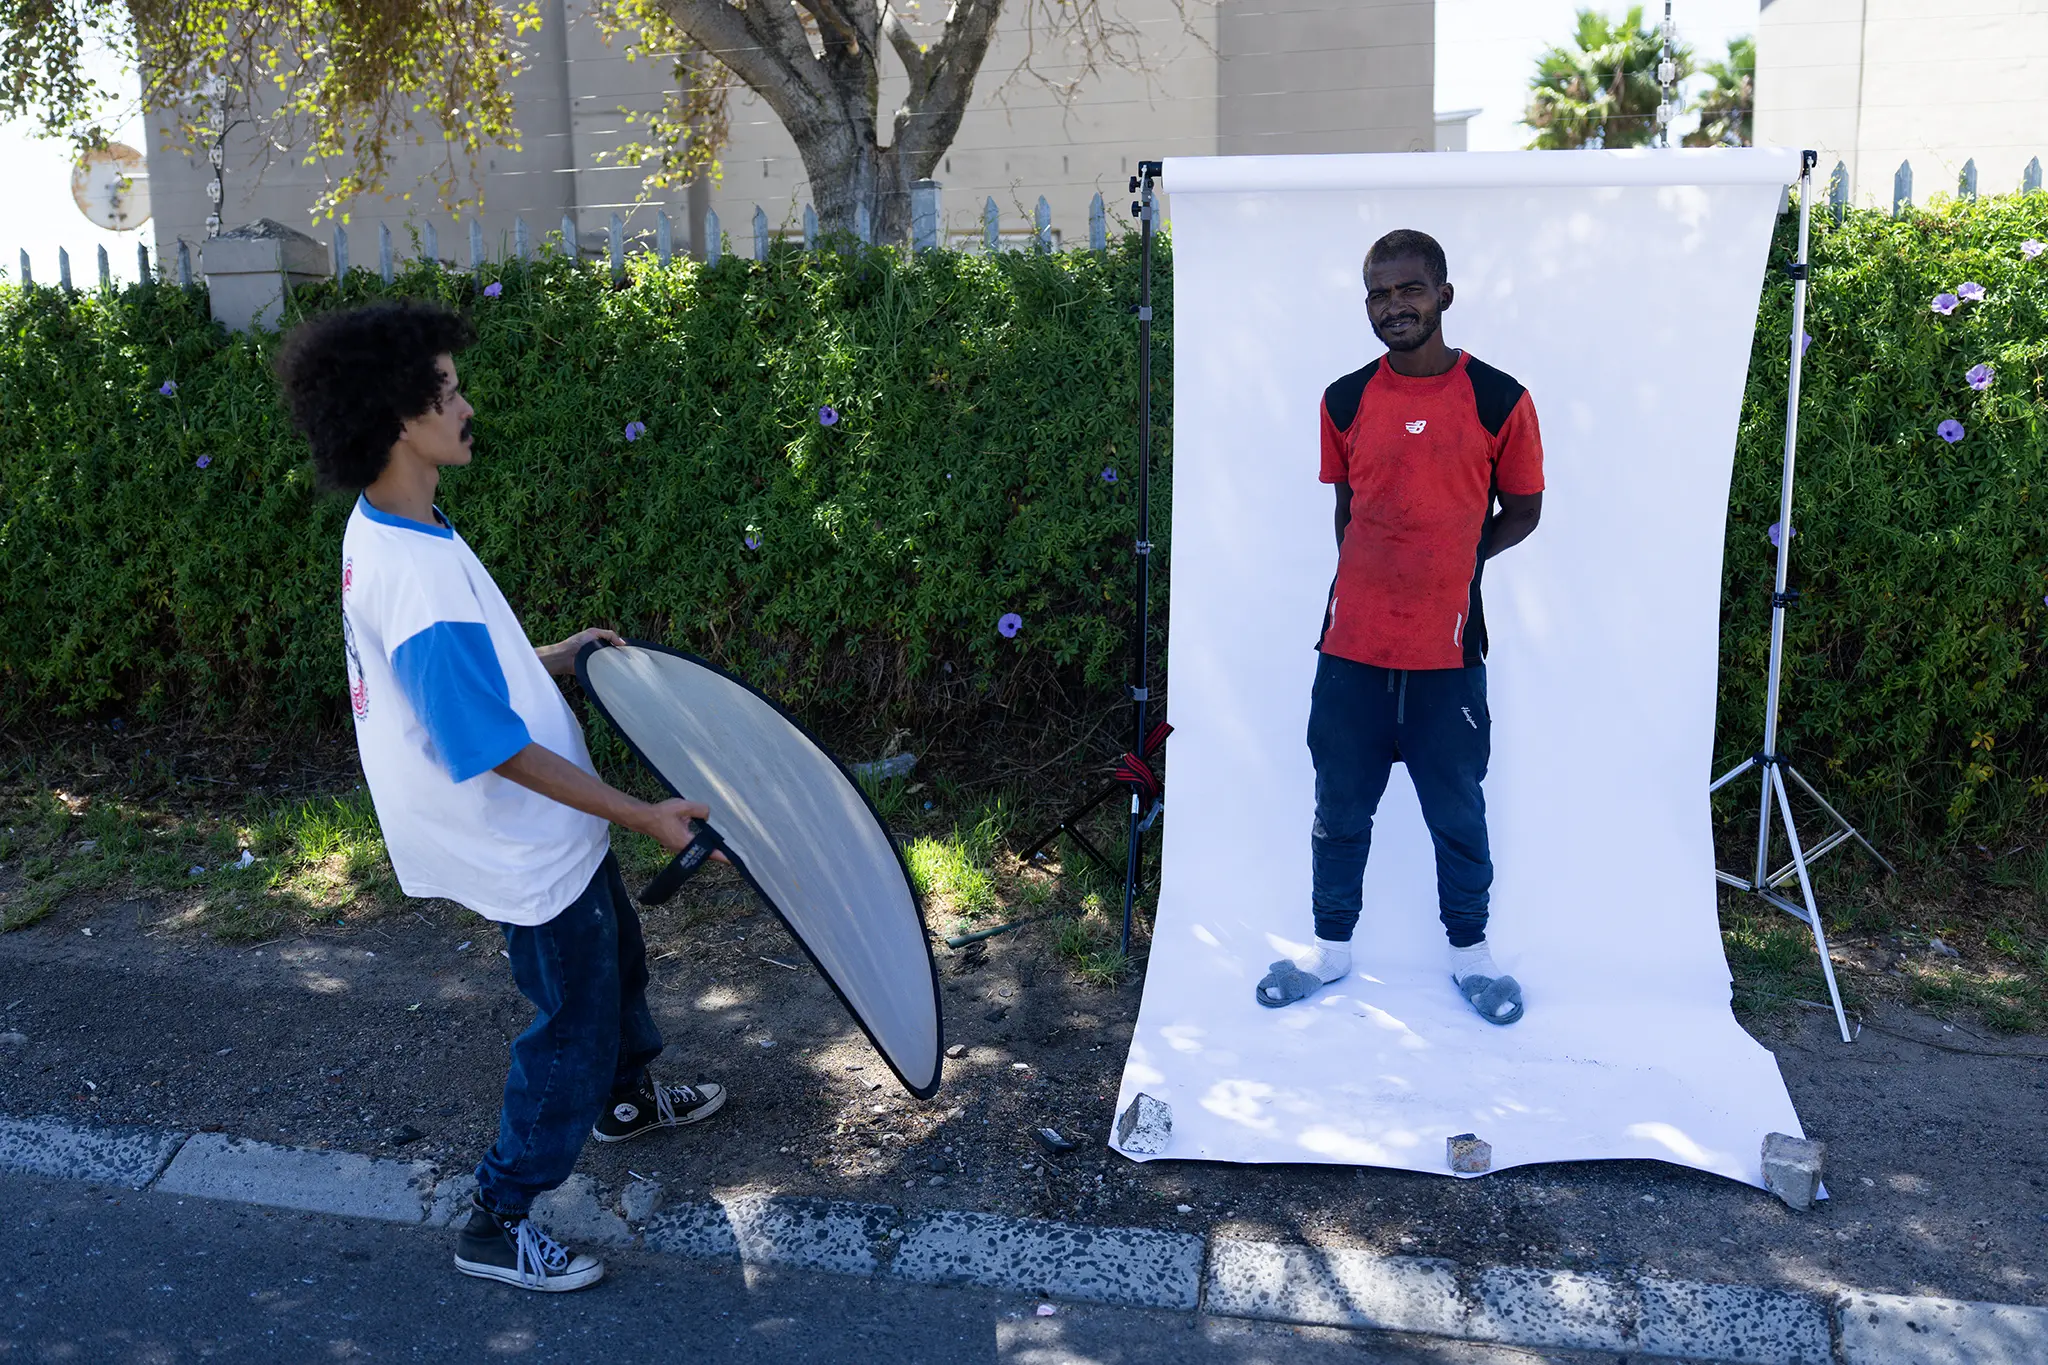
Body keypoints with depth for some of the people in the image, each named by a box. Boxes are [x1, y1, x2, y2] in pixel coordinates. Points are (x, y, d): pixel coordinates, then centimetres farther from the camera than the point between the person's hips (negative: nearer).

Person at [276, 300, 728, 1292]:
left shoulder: (383, 530, -2)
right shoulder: (417, 577, -33)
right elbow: (500, 750, -28)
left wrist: (553, 657, 17)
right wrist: (642, 815, -23)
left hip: (548, 831, 10)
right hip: (527, 850, -10)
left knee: (616, 958, 29)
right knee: (575, 1024, 7)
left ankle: (626, 1098, 55)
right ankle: (496, 1226, 24)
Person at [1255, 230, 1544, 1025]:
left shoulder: (1498, 400, -5)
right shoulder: (1344, 402, 2)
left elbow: (1521, 511, 4)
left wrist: (1449, 566, -3)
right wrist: (1374, 577, 4)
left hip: (1448, 650, -2)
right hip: (1352, 645, 2)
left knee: (1457, 811, 12)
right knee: (1340, 807, 13)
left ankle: (1470, 952, 32)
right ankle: (1331, 947, 31)